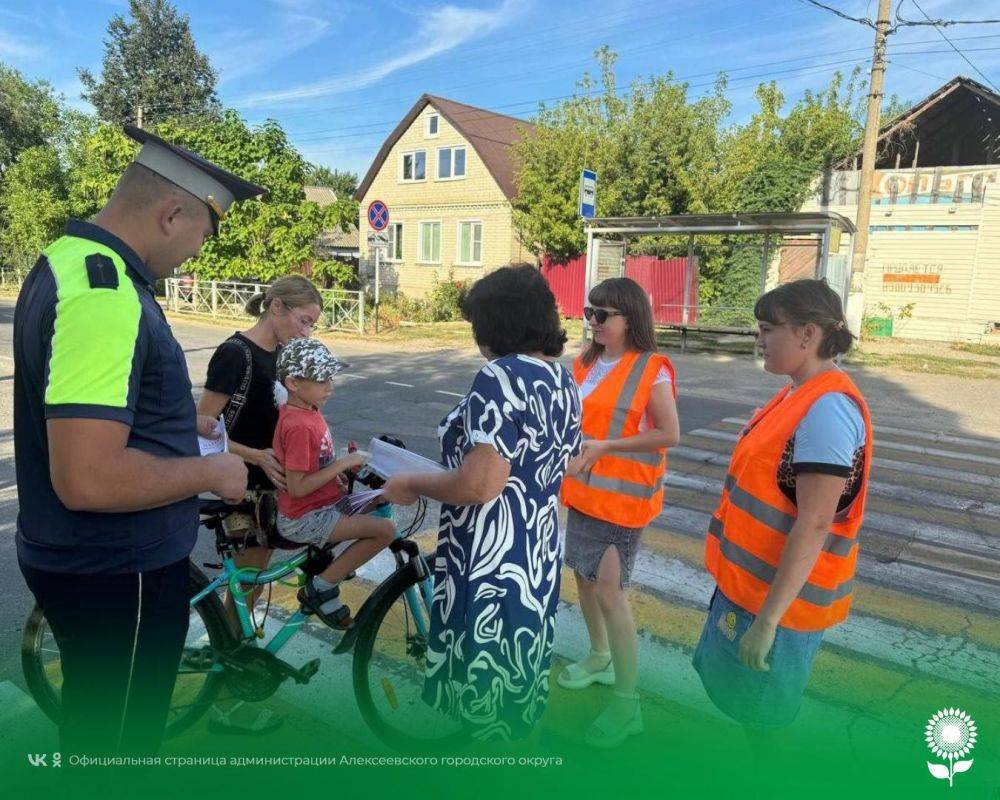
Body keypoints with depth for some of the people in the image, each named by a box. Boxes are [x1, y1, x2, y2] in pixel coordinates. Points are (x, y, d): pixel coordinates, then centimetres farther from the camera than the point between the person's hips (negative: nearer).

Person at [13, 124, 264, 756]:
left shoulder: (68, 260, 7)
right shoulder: (104, 297, -28)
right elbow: (88, 479, -33)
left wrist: (180, 423, 18)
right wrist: (211, 473, -19)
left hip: (83, 558, 10)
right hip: (117, 576, -10)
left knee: (96, 725, 29)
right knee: (117, 737, 13)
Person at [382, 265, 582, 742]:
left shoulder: (501, 377, -21)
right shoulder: (563, 380, 6)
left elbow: (479, 486, -29)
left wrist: (410, 484, -13)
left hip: (490, 569, -9)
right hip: (538, 561, 9)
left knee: (481, 690, 11)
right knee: (514, 678, 26)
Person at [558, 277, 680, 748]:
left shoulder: (652, 371, -14)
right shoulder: (587, 364, 8)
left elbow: (669, 434, -16)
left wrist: (604, 445, -21)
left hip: (622, 495, -8)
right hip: (583, 488, 8)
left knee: (609, 592, -8)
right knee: (583, 574, 18)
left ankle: (626, 704, 6)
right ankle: (600, 658, 42)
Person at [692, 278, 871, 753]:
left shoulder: (828, 409, -25)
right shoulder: (799, 394, 6)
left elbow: (813, 525, -27)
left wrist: (768, 618, -25)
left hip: (779, 595, -9)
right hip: (750, 581, 9)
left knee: (762, 718, 11)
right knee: (746, 700, 25)